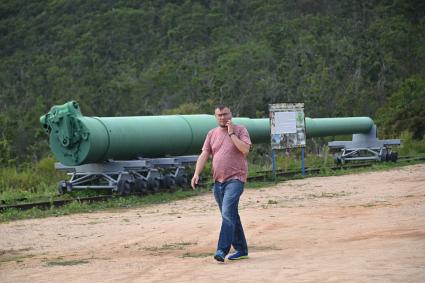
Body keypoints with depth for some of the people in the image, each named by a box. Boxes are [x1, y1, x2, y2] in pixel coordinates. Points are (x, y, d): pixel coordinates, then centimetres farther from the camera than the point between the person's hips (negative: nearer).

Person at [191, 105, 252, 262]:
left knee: (228, 213, -19)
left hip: (235, 179, -6)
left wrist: (231, 133, -13)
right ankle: (241, 249, 20)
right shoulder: (212, 134, 12)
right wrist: (197, 173, -7)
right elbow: (204, 155, 6)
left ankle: (222, 250, -24)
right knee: (231, 216, 11)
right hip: (218, 181, 6)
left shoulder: (240, 130, -1)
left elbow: (245, 149, -16)